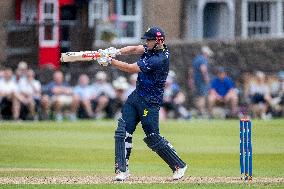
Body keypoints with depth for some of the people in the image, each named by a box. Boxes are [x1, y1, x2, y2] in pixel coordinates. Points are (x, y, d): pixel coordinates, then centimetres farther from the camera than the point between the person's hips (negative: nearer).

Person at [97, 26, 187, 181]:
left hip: (150, 102, -9)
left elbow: (131, 69, -24)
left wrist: (111, 61, -18)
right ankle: (122, 170, 1)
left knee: (153, 138, -3)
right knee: (123, 131, -1)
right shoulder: (153, 48, 3)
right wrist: (117, 52, -16)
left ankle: (179, 166, 13)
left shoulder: (159, 59, -25)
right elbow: (134, 49, 2)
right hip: (136, 96, 9)